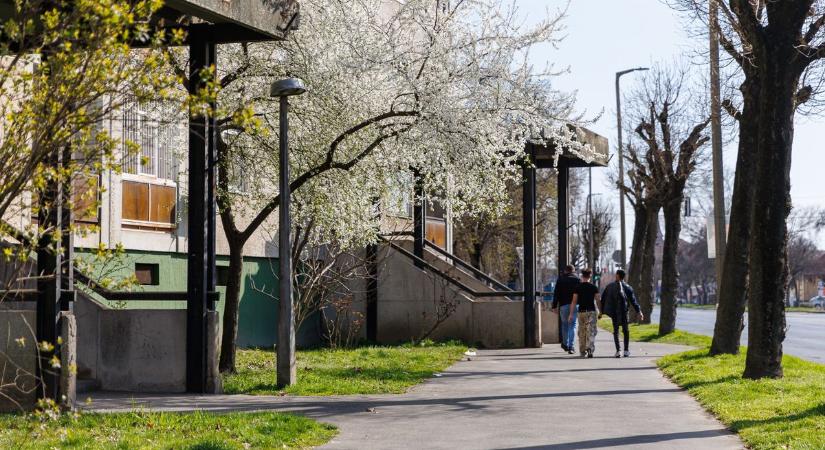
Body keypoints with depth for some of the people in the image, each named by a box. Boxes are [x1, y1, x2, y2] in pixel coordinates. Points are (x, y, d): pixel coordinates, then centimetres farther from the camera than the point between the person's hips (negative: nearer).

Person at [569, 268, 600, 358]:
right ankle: (590, 349, -24)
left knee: (582, 332, 13)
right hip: (592, 311, -1)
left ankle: (582, 352, 20)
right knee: (591, 332, -4)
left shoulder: (578, 287, -1)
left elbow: (574, 301, -4)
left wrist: (571, 314, -2)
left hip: (581, 311, 1)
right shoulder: (593, 287, -1)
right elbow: (598, 299, 2)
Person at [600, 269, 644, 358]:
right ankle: (626, 350, 9)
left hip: (613, 312, 0)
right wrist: (639, 312, 1)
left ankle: (618, 350, -8)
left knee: (615, 331, 5)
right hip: (624, 312, 0)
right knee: (625, 330, 13)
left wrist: (601, 311, 9)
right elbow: (633, 301, -2)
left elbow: (603, 299, 3)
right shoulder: (627, 287, 0)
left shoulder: (610, 286, 1)